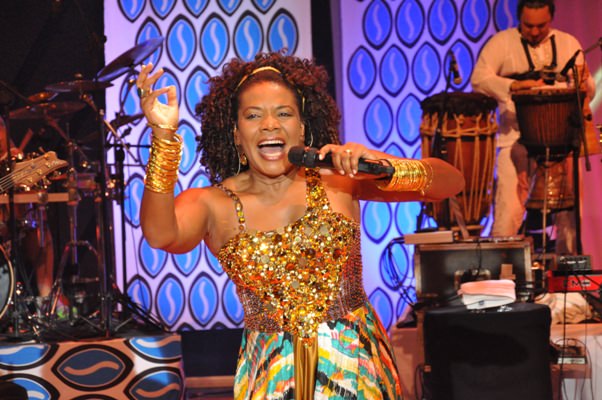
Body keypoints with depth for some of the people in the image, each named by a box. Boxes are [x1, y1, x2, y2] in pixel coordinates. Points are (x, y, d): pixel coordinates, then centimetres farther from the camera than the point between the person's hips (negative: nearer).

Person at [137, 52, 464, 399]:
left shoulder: (337, 179, -3)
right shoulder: (211, 203, -5)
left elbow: (452, 181, -5)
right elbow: (160, 235, -27)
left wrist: (385, 167, -24)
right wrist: (163, 137, -36)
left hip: (359, 364, 0)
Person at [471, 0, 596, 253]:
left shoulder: (568, 44, 15)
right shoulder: (502, 42, 5)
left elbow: (589, 89, 11)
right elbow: (479, 79, -7)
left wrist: (584, 86, -14)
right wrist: (515, 85, -23)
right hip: (516, 139, -3)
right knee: (509, 210, -12)